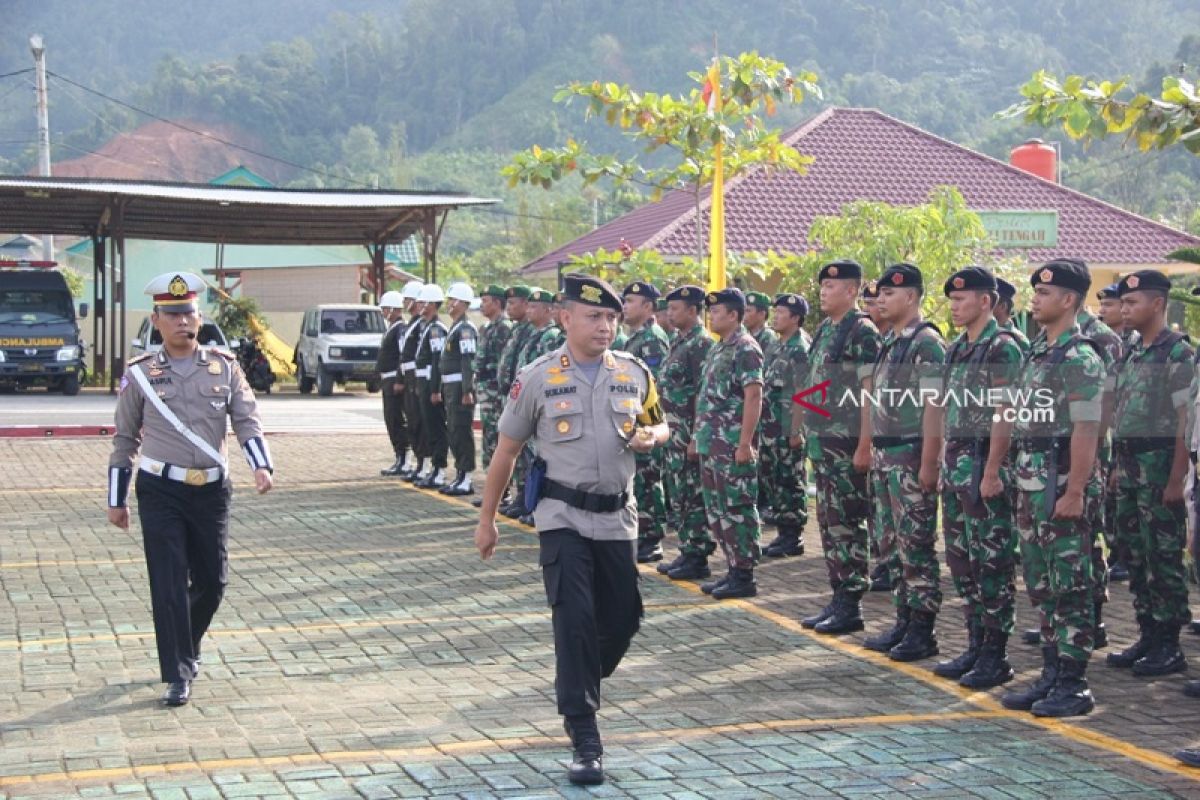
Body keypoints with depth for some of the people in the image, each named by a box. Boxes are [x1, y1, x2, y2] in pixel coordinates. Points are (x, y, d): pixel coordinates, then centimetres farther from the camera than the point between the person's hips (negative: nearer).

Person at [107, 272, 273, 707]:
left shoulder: (224, 367, 3)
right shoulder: (139, 374, 0)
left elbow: (247, 421, 0)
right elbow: (125, 440, 6)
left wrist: (262, 465, -18)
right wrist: (116, 500, 6)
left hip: (212, 490, 2)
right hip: (160, 492, -2)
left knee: (212, 581, 9)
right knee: (169, 586, -5)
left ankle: (186, 646, 35)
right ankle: (178, 675, 2)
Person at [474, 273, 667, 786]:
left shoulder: (634, 374, 4)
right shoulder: (538, 378, -5)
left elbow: (659, 424, 19)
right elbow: (506, 450, 2)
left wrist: (650, 437, -7)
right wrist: (487, 519, 5)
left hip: (617, 517, 4)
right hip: (563, 517, -4)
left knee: (622, 619, 11)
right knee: (574, 620, -12)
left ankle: (578, 685, 42)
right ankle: (584, 740, -9)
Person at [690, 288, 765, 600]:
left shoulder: (746, 349, -12)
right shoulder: (717, 349, 17)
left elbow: (753, 397, -18)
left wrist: (745, 443, -22)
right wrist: (697, 436, 20)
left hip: (733, 445, -10)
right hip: (711, 444, 10)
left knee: (738, 509, -4)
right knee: (716, 509, 12)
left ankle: (744, 576, 1)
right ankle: (733, 569, 19)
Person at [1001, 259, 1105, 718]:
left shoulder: (1080, 359, -13)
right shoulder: (1036, 352, 14)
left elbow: (1086, 430, -18)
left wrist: (1075, 492, -22)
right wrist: (1023, 480, 16)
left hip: (1063, 480, -9)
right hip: (1031, 478, 9)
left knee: (1070, 584, -3)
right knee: (1040, 582, 13)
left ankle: (1073, 685, 3)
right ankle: (1051, 675, 22)